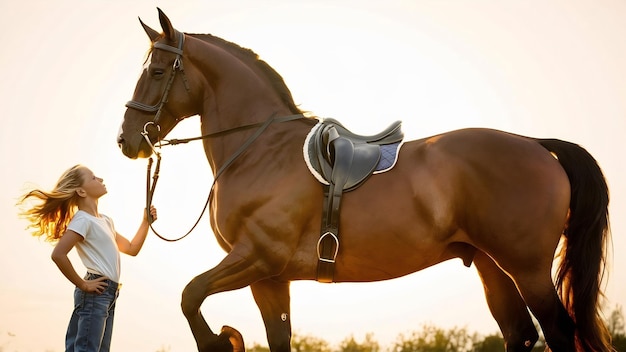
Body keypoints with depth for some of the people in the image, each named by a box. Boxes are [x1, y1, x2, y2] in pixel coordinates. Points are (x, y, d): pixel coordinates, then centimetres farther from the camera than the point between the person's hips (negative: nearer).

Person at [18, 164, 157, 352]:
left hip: (108, 294, 10)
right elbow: (58, 254, -23)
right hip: (95, 292, -9)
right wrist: (83, 285, -16)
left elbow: (132, 248, 28)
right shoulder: (83, 220, -10)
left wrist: (146, 221, 16)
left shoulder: (105, 220, 19)